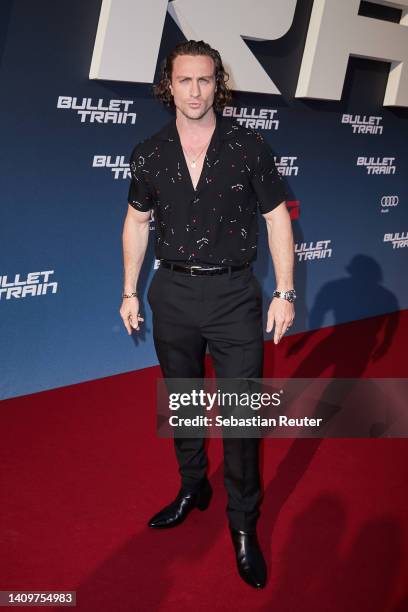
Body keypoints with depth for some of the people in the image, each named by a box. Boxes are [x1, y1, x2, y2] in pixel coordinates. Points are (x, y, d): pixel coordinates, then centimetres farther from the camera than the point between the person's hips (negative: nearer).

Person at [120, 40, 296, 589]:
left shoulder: (249, 146, -6)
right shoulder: (149, 154, 0)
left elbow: (277, 217, -2)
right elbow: (137, 221, 11)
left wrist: (285, 292, -5)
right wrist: (130, 291, 8)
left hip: (233, 294, -3)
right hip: (172, 294, 3)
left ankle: (244, 523, 15)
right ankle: (193, 487, 37)